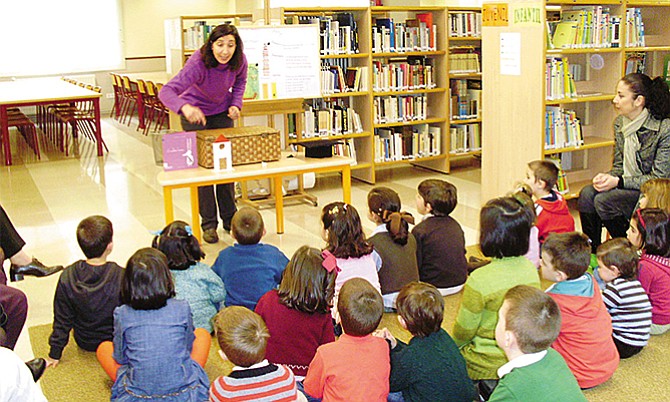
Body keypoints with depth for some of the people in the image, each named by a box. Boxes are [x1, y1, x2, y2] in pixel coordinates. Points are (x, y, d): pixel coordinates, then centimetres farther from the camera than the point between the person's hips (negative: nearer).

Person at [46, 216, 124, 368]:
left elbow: (62, 319, -9)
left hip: (84, 342, 4)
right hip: (116, 342, -3)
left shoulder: (67, 277, -18)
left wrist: (55, 353, 3)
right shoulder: (121, 277, -27)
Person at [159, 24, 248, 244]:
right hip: (195, 114, -4)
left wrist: (236, 103, -12)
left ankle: (230, 219, 18)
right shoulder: (198, 63, -35)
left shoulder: (239, 60, -20)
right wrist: (184, 107, -64)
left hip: (222, 112, 4)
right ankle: (208, 224, 6)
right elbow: (166, 91, -44)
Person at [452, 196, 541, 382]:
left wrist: (455, 344, 9)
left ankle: (485, 388, 14)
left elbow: (464, 330, -13)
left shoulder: (479, 280, -26)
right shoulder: (530, 269, -8)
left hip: (488, 365, -6)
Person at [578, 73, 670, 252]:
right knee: (587, 194, -20)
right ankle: (591, 252, -9)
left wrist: (618, 182, -23)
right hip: (627, 186, 7)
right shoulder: (620, 123, 4)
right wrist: (607, 177, -11)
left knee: (604, 201, -27)